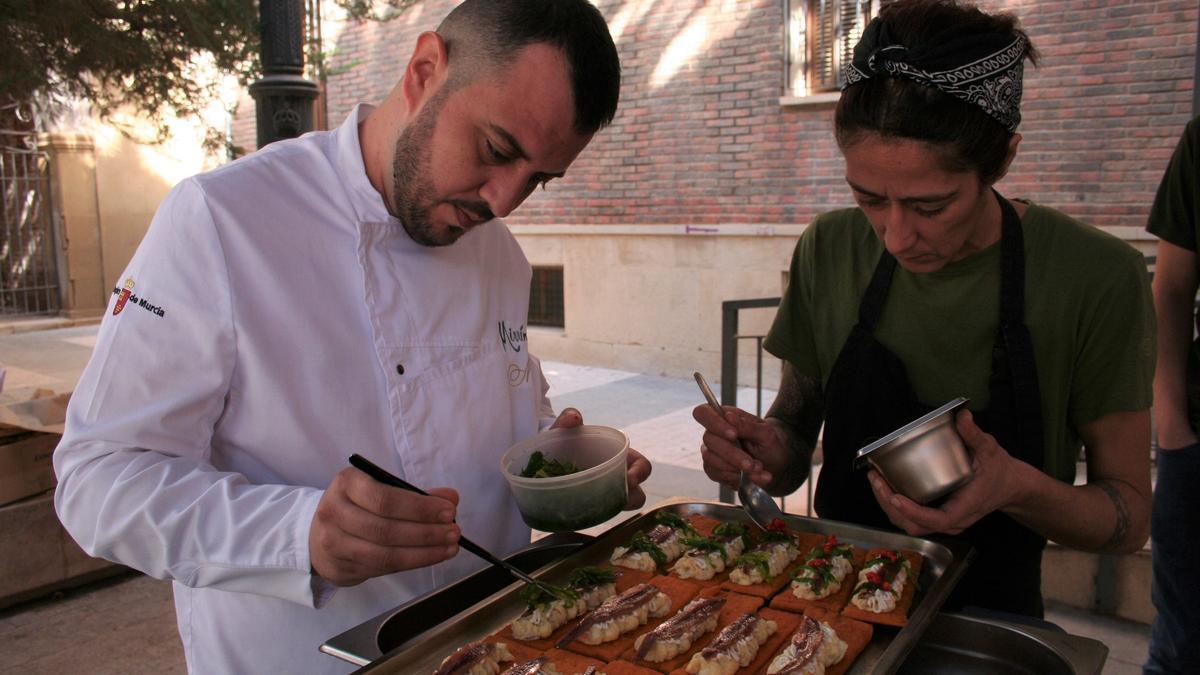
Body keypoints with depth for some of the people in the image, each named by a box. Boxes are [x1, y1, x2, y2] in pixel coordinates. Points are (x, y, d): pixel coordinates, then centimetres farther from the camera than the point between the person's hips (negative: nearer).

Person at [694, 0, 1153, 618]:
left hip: (986, 617, 0)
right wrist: (765, 446, -17)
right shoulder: (829, 250, -5)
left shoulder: (1095, 278, -12)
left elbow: (1130, 518, -4)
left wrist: (1021, 489, -24)